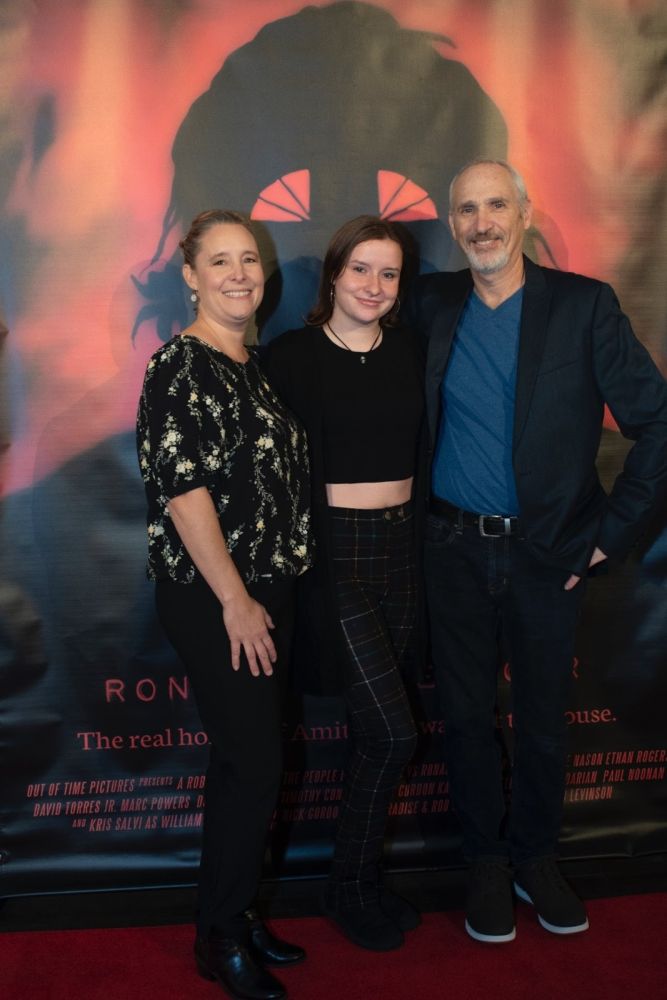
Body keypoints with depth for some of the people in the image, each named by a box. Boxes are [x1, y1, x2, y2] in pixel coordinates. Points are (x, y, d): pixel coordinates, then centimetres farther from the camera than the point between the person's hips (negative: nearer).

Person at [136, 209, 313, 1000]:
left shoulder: (259, 365, 12)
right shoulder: (180, 369, -13)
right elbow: (183, 491, -18)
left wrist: (268, 594, 15)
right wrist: (236, 601, -16)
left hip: (268, 590, 8)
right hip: (212, 600, -8)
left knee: (247, 757, 15)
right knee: (253, 764, -3)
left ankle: (235, 912, 32)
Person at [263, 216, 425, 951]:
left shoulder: (408, 351, 8)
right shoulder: (293, 354, -5)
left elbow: (424, 447, 9)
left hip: (400, 543, 5)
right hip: (332, 549, -5)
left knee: (371, 727, 13)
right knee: (392, 732, -6)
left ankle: (363, 878, 31)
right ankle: (350, 887, 17)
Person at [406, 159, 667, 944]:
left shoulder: (584, 304, -6)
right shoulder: (431, 304, 2)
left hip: (547, 551, -1)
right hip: (454, 548, 2)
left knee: (542, 715, 12)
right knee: (466, 712, 10)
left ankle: (535, 860, 34)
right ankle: (486, 863, 30)